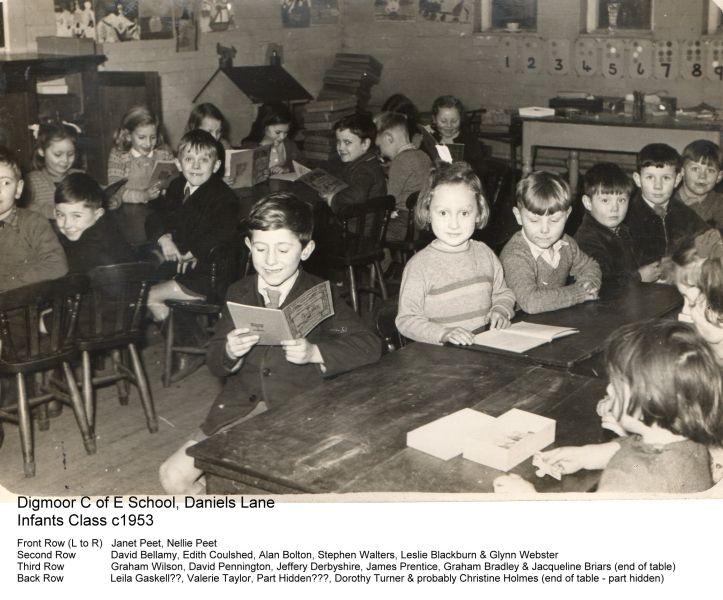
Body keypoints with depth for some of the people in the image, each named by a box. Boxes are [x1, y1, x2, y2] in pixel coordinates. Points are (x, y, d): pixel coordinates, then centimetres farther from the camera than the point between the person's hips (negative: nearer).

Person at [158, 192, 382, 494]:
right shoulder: (238, 294, 9)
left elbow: (370, 346, -13)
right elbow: (214, 363, 9)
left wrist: (314, 353, -26)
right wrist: (229, 353, -15)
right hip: (239, 409, 4)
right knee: (173, 477, -5)